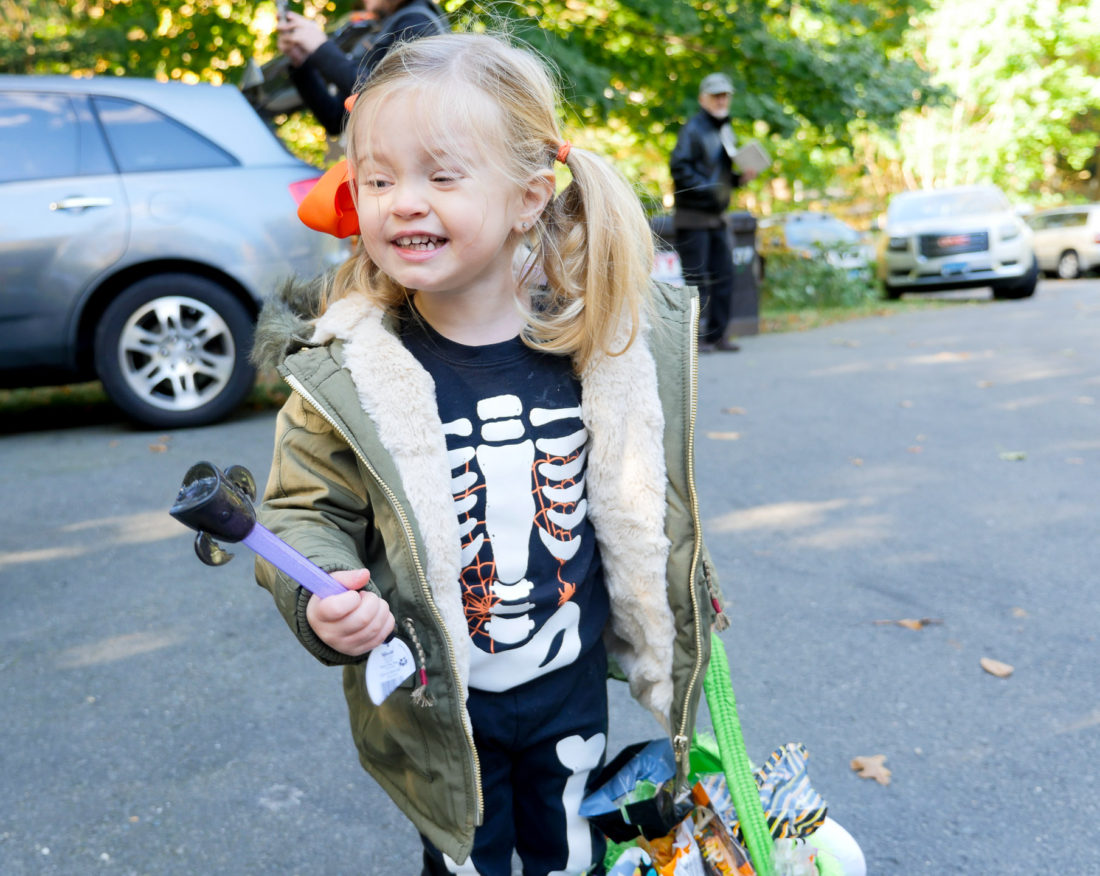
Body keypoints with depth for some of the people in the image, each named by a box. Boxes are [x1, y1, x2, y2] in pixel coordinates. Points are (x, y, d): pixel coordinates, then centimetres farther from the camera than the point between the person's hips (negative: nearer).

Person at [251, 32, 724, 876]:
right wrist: (320, 600, -29)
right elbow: (306, 510, -9)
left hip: (571, 683, 2)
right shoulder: (348, 367, -18)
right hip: (435, 704, -2)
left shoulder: (592, 340, -10)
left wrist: (686, 599, 15)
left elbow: (640, 493, 5)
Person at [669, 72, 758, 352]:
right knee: (696, 278, -6)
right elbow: (679, 167, -19)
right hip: (693, 216, -8)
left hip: (717, 216, 8)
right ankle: (695, 336, 0)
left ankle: (717, 334, 15)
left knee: (723, 276, 7)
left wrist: (741, 178, 6)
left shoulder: (726, 131, 19)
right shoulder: (693, 129, -8)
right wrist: (706, 188, -23)